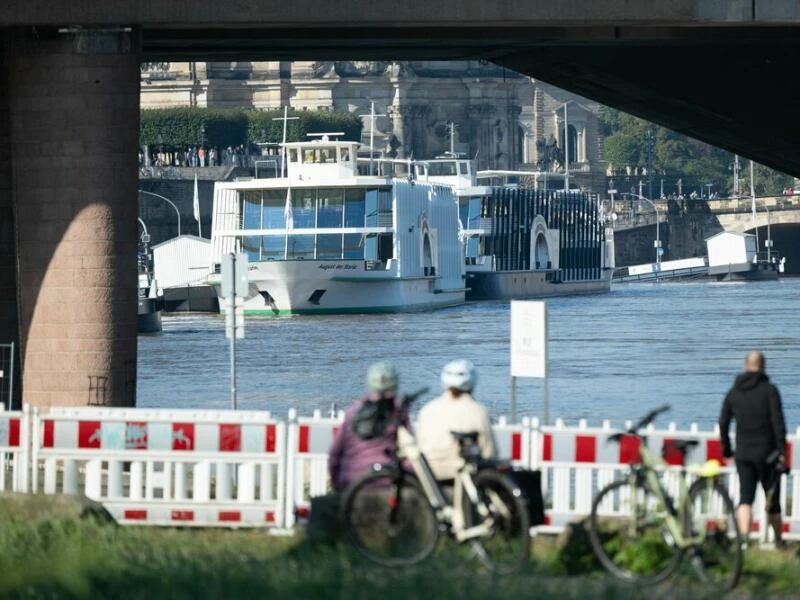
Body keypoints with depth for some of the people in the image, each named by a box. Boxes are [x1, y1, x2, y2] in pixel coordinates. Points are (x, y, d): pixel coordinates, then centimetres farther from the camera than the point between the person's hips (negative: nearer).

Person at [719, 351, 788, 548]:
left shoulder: (733, 392, 6)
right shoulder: (769, 390, -6)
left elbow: (723, 423, 8)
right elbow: (778, 421, -14)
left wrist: (726, 449, 20)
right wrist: (781, 450, -13)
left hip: (743, 454, 3)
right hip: (767, 453, -3)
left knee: (745, 497, -2)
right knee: (772, 498, 10)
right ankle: (779, 540, 22)